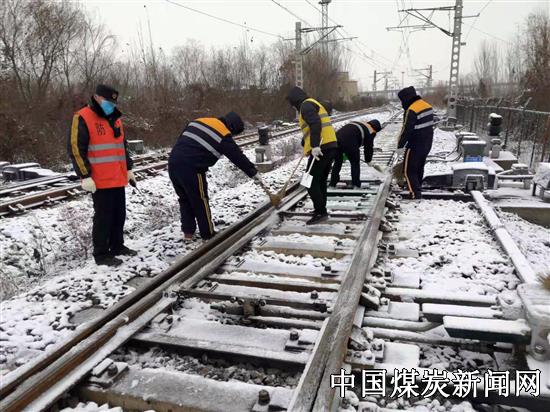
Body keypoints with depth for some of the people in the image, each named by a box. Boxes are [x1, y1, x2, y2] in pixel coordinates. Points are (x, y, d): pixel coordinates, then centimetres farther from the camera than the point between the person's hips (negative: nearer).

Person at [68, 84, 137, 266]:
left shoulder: (115, 119, 16)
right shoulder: (83, 118, -8)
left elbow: (122, 146, 25)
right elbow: (76, 150, -13)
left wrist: (128, 169, 20)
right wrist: (85, 176, -16)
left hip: (118, 179, 8)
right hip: (100, 181, -8)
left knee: (119, 214, 14)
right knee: (103, 217, -2)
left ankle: (117, 246, 28)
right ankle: (101, 254, 9)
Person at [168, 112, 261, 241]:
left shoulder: (199, 121, 19)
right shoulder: (224, 135, -3)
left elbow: (181, 139, 21)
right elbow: (238, 157, 2)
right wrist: (254, 173, 12)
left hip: (173, 162, 7)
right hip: (191, 169, -7)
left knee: (185, 199, 19)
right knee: (200, 201, 6)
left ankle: (187, 232, 26)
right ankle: (208, 234, 17)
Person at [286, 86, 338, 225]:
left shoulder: (306, 105, -5)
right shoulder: (314, 104, 27)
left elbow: (315, 124, -22)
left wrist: (315, 146, -29)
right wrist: (305, 144, 43)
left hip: (321, 148, -10)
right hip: (330, 146, 10)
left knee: (311, 181, -7)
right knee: (321, 181, 17)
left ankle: (320, 212, -8)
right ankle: (321, 209, 25)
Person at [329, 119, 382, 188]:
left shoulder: (356, 123, 34)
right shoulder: (370, 131, 14)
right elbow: (369, 147, 17)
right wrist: (368, 160, 32)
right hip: (349, 141, -6)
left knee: (337, 162, 21)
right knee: (355, 163, 12)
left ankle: (332, 184, 25)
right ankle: (356, 185, 14)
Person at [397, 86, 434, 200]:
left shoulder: (412, 110, -21)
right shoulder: (427, 106, 7)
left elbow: (407, 130, -21)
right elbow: (427, 126, 14)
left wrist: (400, 144, -11)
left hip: (415, 146, -9)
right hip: (427, 144, 9)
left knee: (409, 170, -1)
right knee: (419, 168, 22)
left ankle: (415, 194, -5)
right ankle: (417, 188, 36)